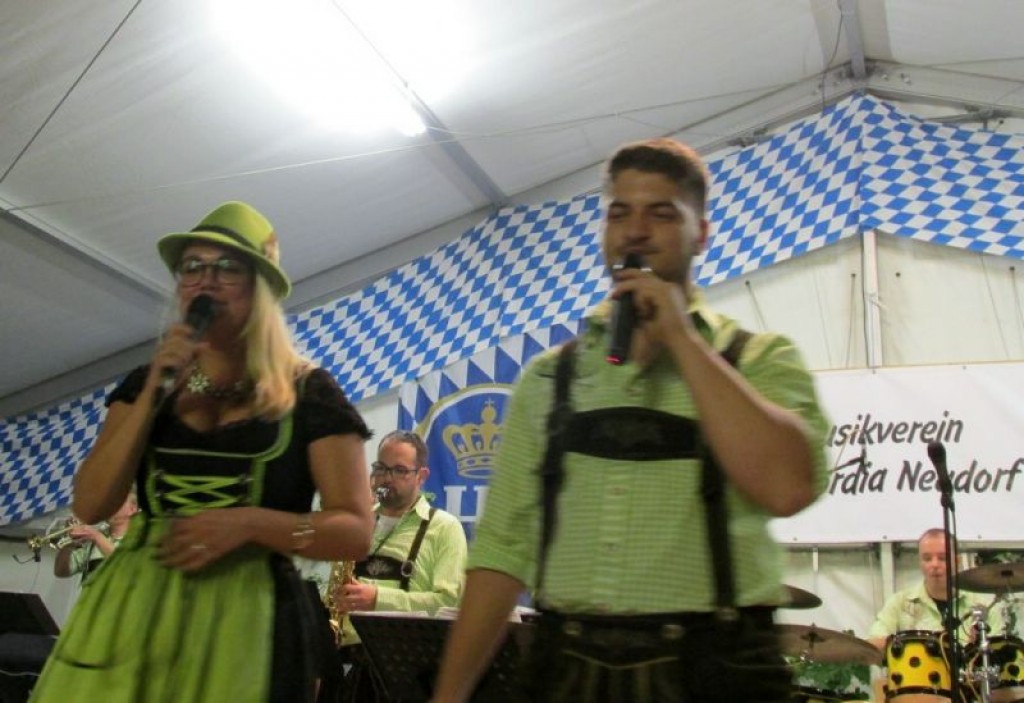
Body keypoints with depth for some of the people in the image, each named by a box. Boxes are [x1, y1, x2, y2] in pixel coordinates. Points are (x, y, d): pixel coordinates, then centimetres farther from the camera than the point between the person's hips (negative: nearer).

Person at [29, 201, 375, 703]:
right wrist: (153, 395, -7)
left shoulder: (307, 392, -2)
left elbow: (355, 530, -6)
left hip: (248, 619, -3)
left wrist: (248, 523, -20)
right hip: (130, 610, 3)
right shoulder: (148, 382, 11)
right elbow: (91, 506, 2)